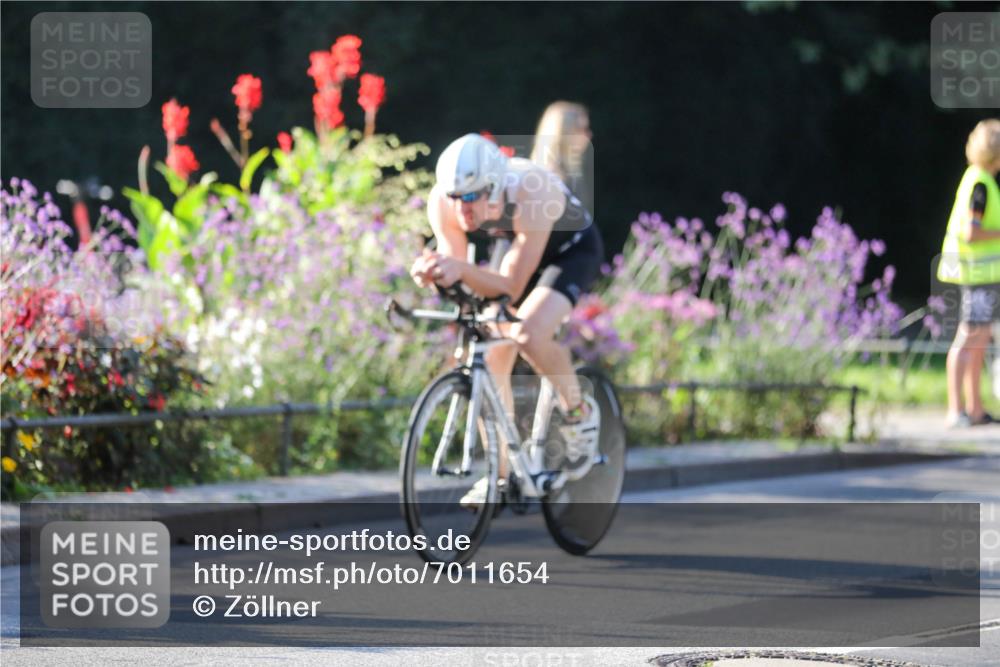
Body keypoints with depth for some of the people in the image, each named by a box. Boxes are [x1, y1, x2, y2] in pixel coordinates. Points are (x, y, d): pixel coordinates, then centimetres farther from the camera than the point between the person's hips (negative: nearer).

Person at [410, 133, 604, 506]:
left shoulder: (533, 195, -41)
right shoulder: (443, 202, -27)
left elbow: (510, 285, -38)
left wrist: (462, 270, -56)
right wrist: (432, 272, -45)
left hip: (572, 249, -5)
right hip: (513, 248, 6)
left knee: (529, 333, -31)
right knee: (490, 362, -3)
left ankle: (577, 409, -4)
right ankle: (502, 476, 10)